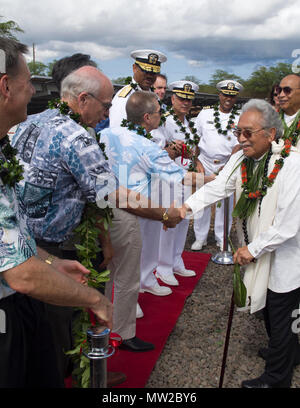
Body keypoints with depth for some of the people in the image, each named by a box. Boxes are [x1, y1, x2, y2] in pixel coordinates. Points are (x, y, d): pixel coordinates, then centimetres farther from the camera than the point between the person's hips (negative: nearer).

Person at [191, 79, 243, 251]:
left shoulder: (240, 118, 2)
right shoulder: (205, 113, 6)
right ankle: (200, 237, 18)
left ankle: (222, 238, 21)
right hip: (205, 163, 1)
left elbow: (238, 145, -4)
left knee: (225, 202, 5)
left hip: (227, 164, 0)